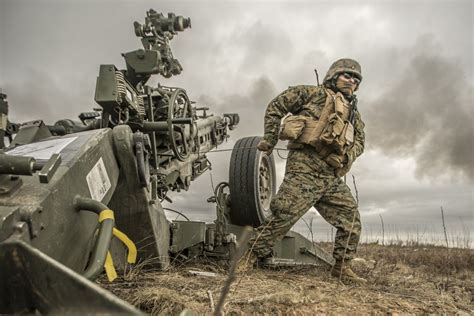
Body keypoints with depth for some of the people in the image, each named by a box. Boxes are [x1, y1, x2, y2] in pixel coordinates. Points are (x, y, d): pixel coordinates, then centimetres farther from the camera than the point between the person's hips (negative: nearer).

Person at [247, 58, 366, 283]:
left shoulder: (353, 112, 24)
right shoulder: (314, 93, 5)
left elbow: (359, 140, 29)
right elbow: (276, 106, 5)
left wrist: (348, 157, 6)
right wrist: (270, 139, 0)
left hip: (332, 176, 8)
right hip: (305, 168, -7)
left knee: (351, 220, 7)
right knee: (283, 216, -12)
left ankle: (342, 267, 20)